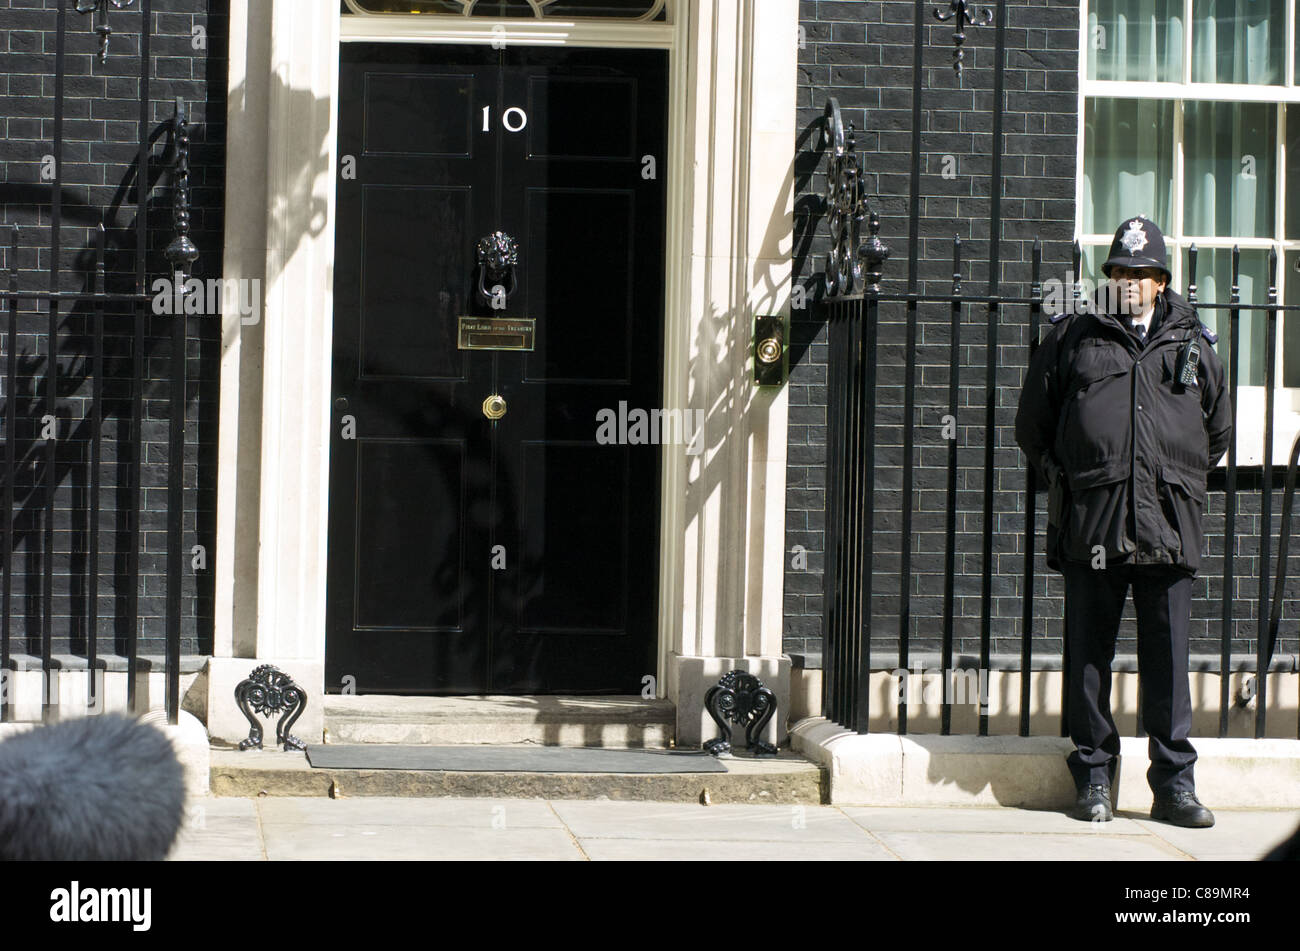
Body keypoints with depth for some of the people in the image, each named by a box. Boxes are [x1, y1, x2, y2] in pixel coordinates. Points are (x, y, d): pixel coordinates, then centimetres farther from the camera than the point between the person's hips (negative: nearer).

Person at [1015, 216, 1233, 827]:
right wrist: (1063, 480, 11)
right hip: (1091, 520, -1)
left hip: (1169, 522, 1)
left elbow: (1219, 427, 24)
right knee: (1088, 651, 2)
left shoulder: (1191, 342, 14)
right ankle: (1093, 778, 10)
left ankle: (1174, 782, 6)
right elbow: (1032, 422, 16)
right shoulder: (1074, 336, 9)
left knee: (1168, 654, 1)